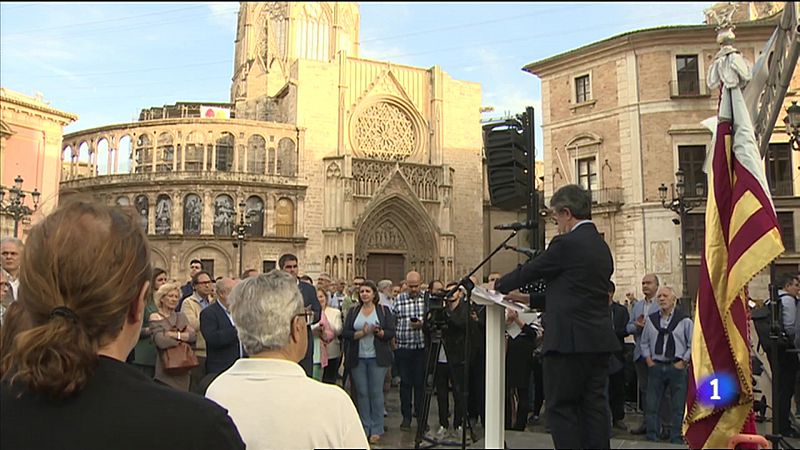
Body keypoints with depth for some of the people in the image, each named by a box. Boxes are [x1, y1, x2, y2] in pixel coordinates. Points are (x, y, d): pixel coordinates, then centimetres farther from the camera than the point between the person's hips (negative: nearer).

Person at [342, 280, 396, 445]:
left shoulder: (384, 310, 4)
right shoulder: (353, 311, 9)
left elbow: (391, 333, -3)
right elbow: (345, 333, 0)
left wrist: (377, 331, -21)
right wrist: (362, 333, -15)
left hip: (377, 357, -2)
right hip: (357, 358, 2)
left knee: (376, 392, -1)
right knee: (362, 393, 5)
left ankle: (377, 430, 9)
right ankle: (364, 428, 16)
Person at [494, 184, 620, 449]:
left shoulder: (566, 244, -13)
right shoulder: (601, 246, 15)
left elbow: (530, 270, -3)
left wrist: (499, 286, 15)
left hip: (570, 340, -8)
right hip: (599, 340, 9)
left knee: (561, 408, 0)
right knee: (594, 405, 11)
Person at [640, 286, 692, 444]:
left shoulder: (684, 320, -3)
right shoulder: (651, 319, 9)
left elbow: (693, 344, -2)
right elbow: (644, 342, 15)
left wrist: (683, 362, -6)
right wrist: (648, 360, 6)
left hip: (677, 367, -3)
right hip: (655, 366, 3)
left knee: (678, 406, 3)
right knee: (652, 405, 5)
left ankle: (676, 439, 14)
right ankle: (652, 437, 15)